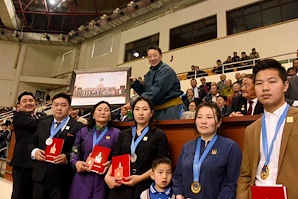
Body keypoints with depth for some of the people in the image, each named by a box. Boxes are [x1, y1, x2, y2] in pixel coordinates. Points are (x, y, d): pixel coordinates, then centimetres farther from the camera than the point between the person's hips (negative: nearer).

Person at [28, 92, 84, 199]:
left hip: (62, 179, -5)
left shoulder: (78, 127, -7)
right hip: (40, 176, 5)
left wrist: (67, 157, -23)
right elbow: (32, 142, 18)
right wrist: (35, 151, -2)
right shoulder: (42, 124, 12)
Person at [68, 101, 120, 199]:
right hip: (82, 177, 2)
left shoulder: (116, 133, 1)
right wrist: (76, 163, -10)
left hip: (103, 178, -1)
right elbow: (74, 152, 9)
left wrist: (110, 163, -18)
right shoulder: (83, 131, 9)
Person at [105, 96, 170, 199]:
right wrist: (108, 176, -7)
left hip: (144, 187, -3)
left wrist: (140, 178, -16)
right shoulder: (123, 134, 10)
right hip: (121, 186, 3)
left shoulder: (159, 135, -2)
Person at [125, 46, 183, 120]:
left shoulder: (166, 71, -13)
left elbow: (156, 92, -23)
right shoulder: (149, 74, 13)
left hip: (171, 108, -7)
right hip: (157, 110, 7)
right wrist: (135, 83, -3)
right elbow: (145, 92, 12)